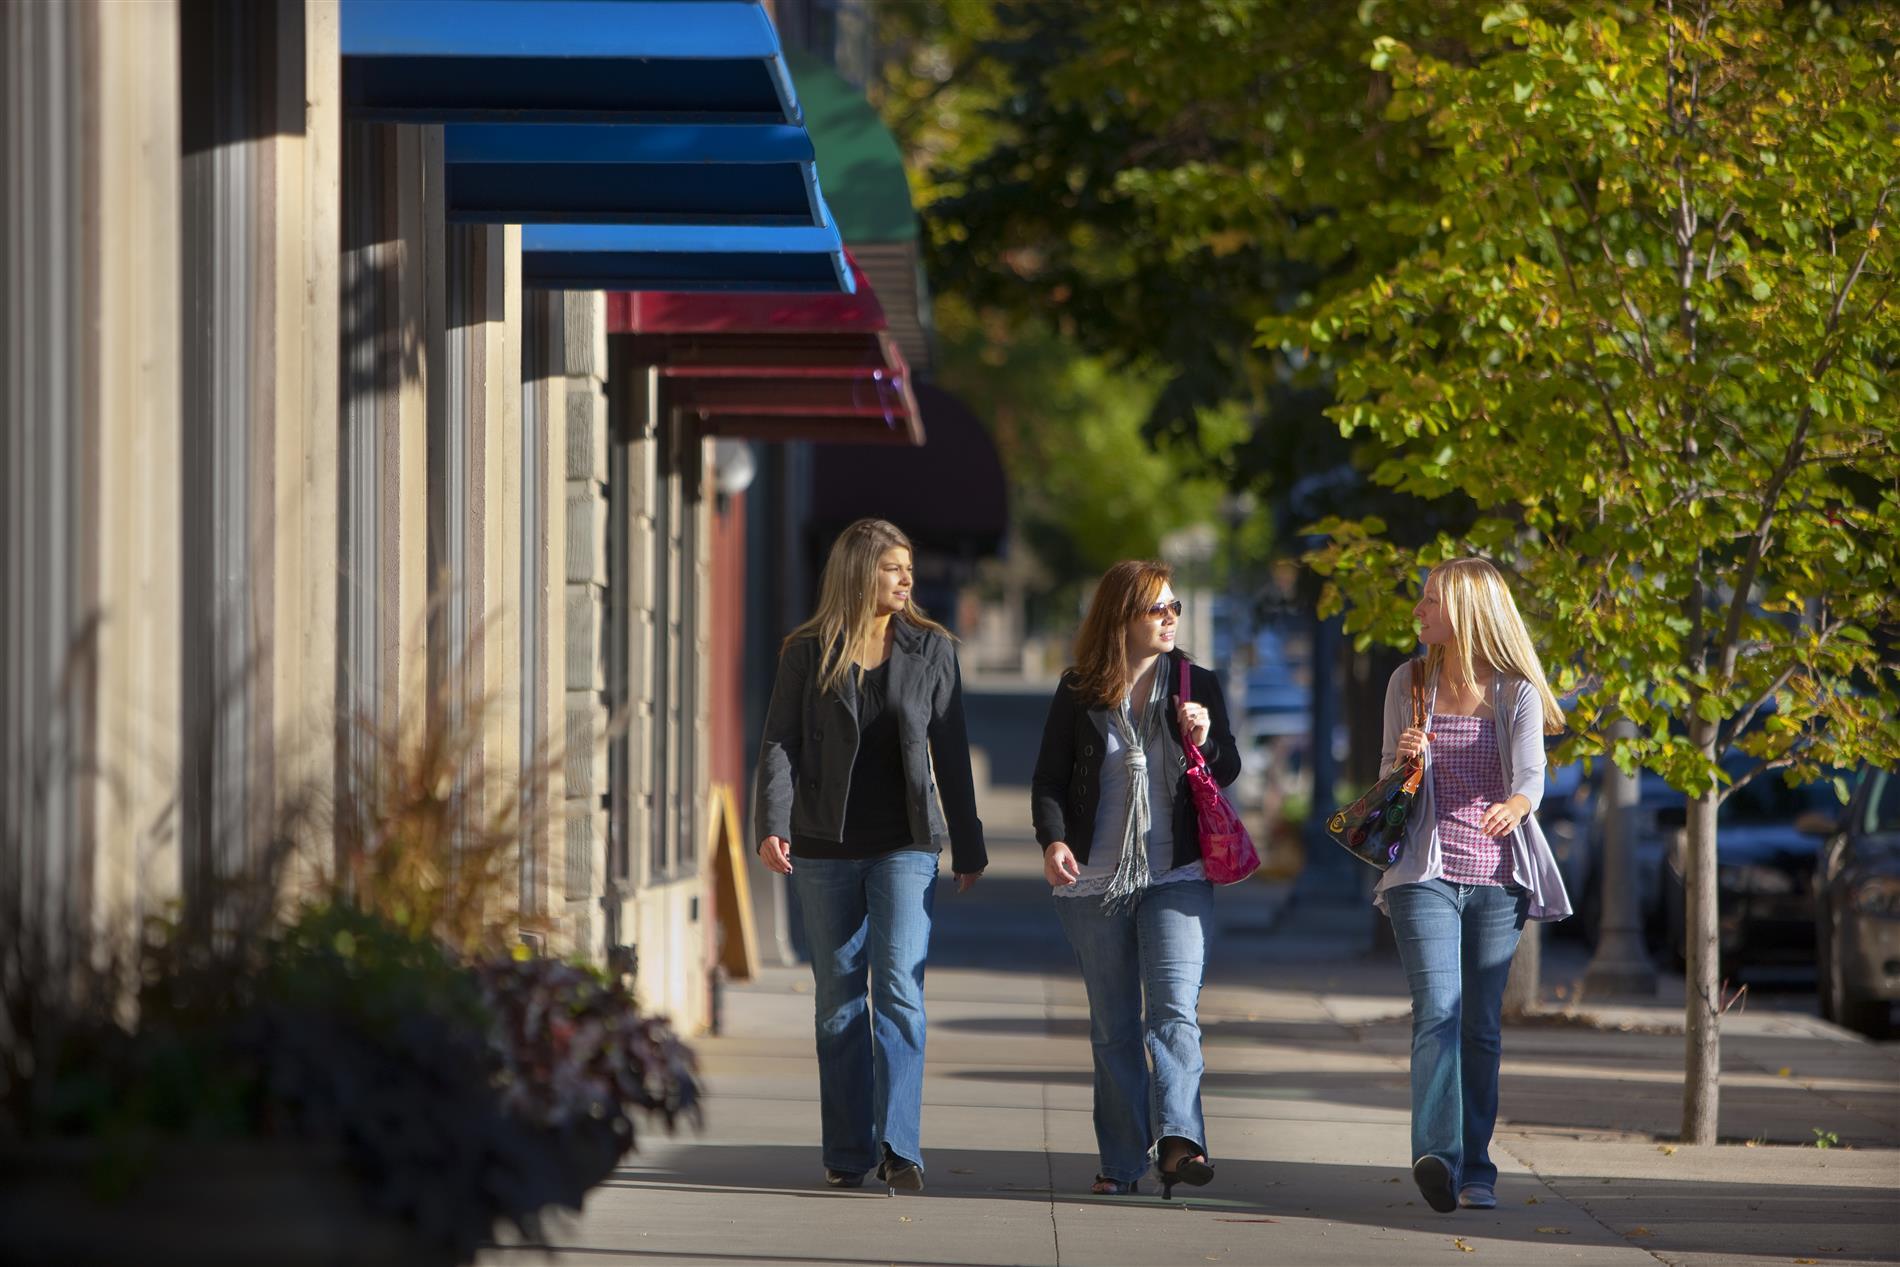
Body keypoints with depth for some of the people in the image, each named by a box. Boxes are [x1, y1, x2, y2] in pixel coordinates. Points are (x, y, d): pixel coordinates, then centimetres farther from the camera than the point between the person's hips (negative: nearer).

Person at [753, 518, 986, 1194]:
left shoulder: (931, 648, 7)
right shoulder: (808, 653, 3)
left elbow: (951, 752, 9)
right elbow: (781, 742, -2)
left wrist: (968, 848, 10)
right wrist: (772, 825, -17)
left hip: (905, 845, 0)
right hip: (826, 846, 0)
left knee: (899, 988, -13)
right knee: (839, 999, 5)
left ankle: (899, 1146, -15)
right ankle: (847, 1153, 11)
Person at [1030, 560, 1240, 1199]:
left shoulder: (1198, 685, 6)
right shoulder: (1079, 693, 5)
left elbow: (1228, 773, 11)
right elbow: (1049, 779, 5)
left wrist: (1204, 741, -10)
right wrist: (1053, 840, -12)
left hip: (1177, 876, -1)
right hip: (1095, 882, 1)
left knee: (1174, 1007, -18)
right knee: (1113, 1026, 6)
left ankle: (1178, 1140, -29)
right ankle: (1123, 1162, 10)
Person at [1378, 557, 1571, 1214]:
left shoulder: (1517, 691, 1)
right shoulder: (1409, 683, 8)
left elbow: (1531, 774, -11)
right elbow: (1390, 781, 12)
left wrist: (1514, 804, -34)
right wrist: (1403, 761, -12)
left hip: (1496, 878, 0)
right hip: (1425, 873, 0)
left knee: (1482, 1024, 4)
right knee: (1437, 1011, -17)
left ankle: (1475, 1171, 11)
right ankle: (1437, 1155, -30)